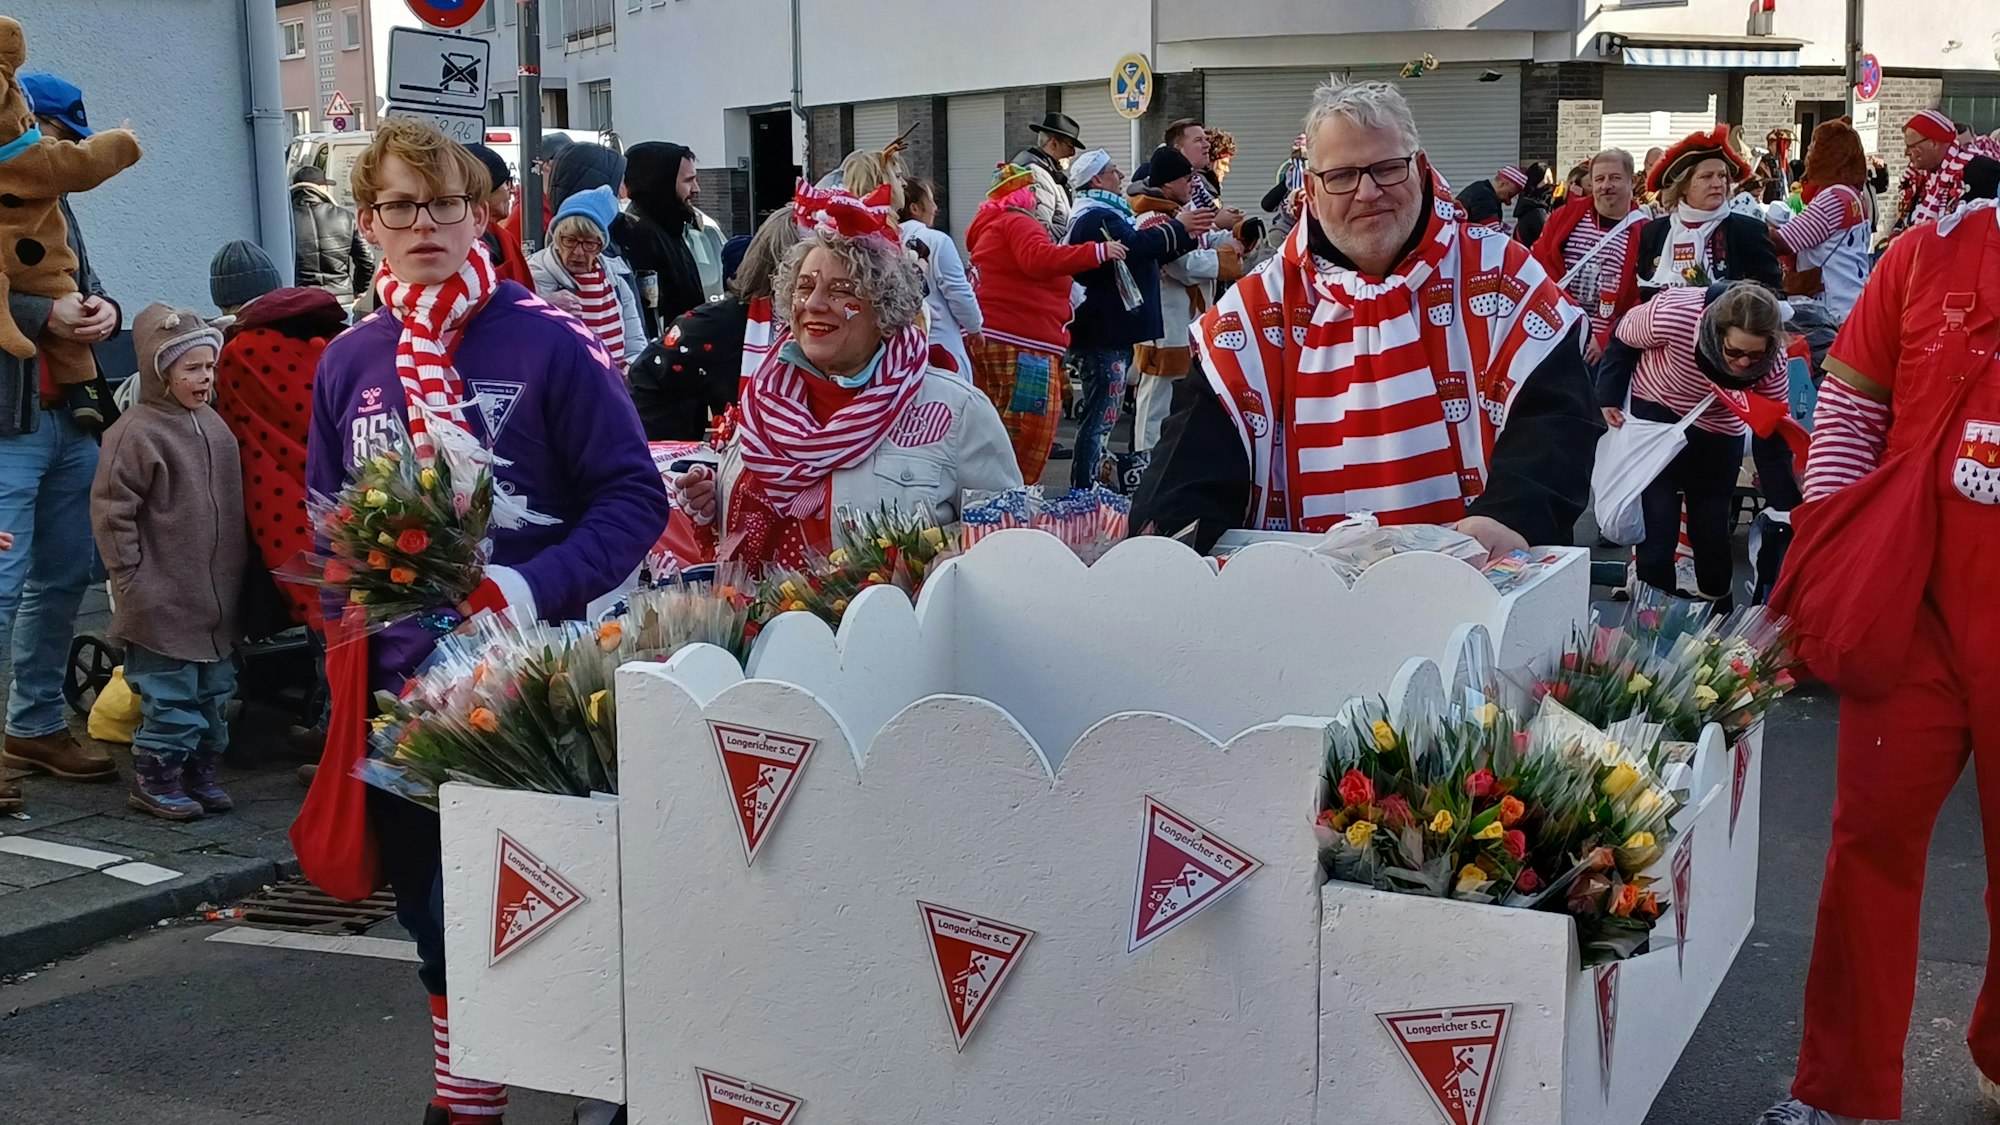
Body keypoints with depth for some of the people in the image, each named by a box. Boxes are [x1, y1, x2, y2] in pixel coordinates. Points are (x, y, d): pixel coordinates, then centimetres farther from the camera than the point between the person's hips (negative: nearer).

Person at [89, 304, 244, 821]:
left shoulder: (215, 427, 11)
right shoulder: (136, 432, -13)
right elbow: (111, 511, -13)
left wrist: (234, 576, 18)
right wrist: (132, 578, -14)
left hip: (216, 599, 8)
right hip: (163, 600, -8)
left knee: (214, 691, 15)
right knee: (170, 695, -2)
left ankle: (202, 771, 27)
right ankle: (155, 778, 12)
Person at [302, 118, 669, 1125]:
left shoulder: (547, 344, -8)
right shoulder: (347, 364, 6)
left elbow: (634, 496, -10)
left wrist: (531, 589, -22)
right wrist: (350, 636, -2)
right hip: (400, 686, 5)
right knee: (435, 916, 16)